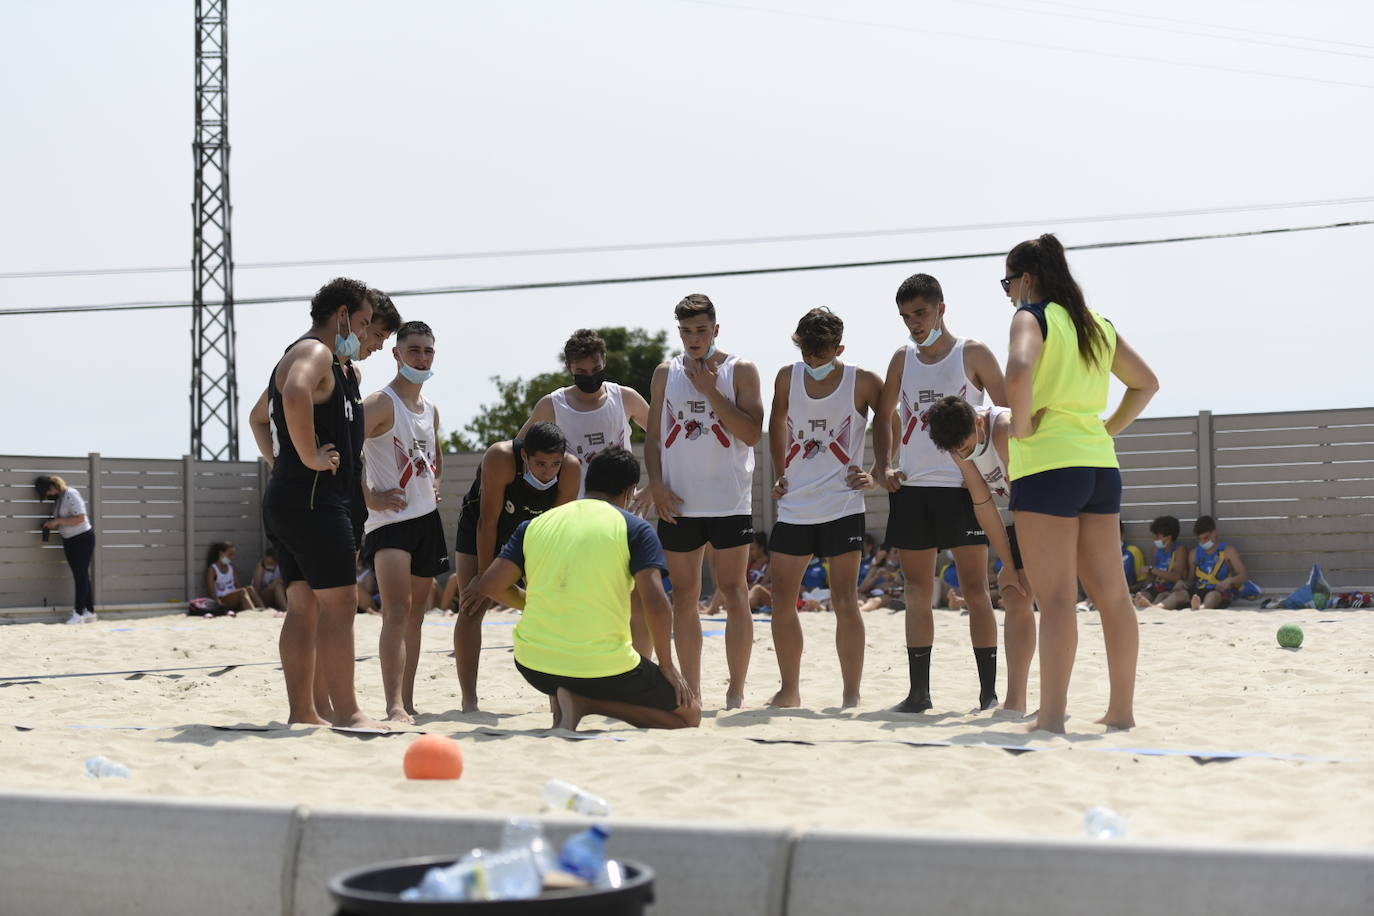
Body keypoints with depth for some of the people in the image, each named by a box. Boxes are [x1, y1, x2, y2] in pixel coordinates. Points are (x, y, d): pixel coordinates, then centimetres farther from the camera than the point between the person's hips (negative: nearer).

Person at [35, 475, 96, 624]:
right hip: (69, 541, 9)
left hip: (83, 538, -9)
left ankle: (79, 614, -8)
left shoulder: (71, 495, -16)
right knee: (81, 576, 9)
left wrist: (58, 522, -20)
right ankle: (90, 613, 12)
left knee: (81, 575, -7)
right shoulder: (58, 499, 9)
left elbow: (80, 518, -24)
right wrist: (51, 526, -3)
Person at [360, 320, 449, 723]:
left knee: (416, 612, 11)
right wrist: (370, 498, -18)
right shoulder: (381, 403, -11)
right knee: (397, 610, -18)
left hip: (427, 518, 8)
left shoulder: (431, 410, 14)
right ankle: (395, 706, -24)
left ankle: (408, 701, 18)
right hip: (390, 520, -8)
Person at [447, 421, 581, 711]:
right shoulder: (500, 458, -36)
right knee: (472, 608, -14)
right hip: (479, 529, -3)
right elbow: (488, 521, -30)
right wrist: (483, 577, -27)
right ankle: (469, 702, -12)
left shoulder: (571, 469, -27)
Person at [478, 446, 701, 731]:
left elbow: (490, 585, 7)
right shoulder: (634, 528, -1)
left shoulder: (535, 524, 10)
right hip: (603, 669, -5)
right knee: (689, 715, 13)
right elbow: (656, 604, -11)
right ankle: (586, 703, -7)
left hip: (533, 665, 5)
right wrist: (667, 666, 2)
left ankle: (562, 708, 5)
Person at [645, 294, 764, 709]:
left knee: (733, 591, -3)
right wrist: (656, 484, -3)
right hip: (677, 502, 3)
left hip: (729, 500, -3)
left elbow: (752, 434, -9)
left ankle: (736, 691, 3)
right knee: (683, 596, 5)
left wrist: (710, 390, -12)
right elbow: (653, 435, 11)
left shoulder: (740, 371, 0)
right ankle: (691, 693, 13)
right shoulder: (665, 373, 10)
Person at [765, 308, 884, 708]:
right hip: (794, 506, 4)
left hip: (842, 506, -4)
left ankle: (851, 695, 0)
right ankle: (789, 690, 19)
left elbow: (890, 421, 7)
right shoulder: (788, 377, 4)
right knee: (782, 600, 6)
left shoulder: (863, 382, -6)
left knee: (844, 601, -6)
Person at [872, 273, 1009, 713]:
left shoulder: (973, 354, 0)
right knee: (917, 593, 6)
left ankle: (989, 690, -1)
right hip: (911, 487, 4)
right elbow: (884, 418, 19)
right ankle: (918, 690, 11)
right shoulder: (902, 359, 12)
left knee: (975, 589, -3)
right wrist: (883, 466, 4)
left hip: (963, 485, -4)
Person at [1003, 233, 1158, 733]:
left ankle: (1052, 716, -8)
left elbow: (1018, 373, -26)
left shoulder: (1032, 316, -6)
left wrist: (1022, 427, -13)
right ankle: (1121, 710, 16)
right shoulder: (1097, 325, 16)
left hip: (1047, 465, -7)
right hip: (1100, 464, 7)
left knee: (1056, 599, -8)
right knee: (1111, 594, 10)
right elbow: (1146, 383, 23)